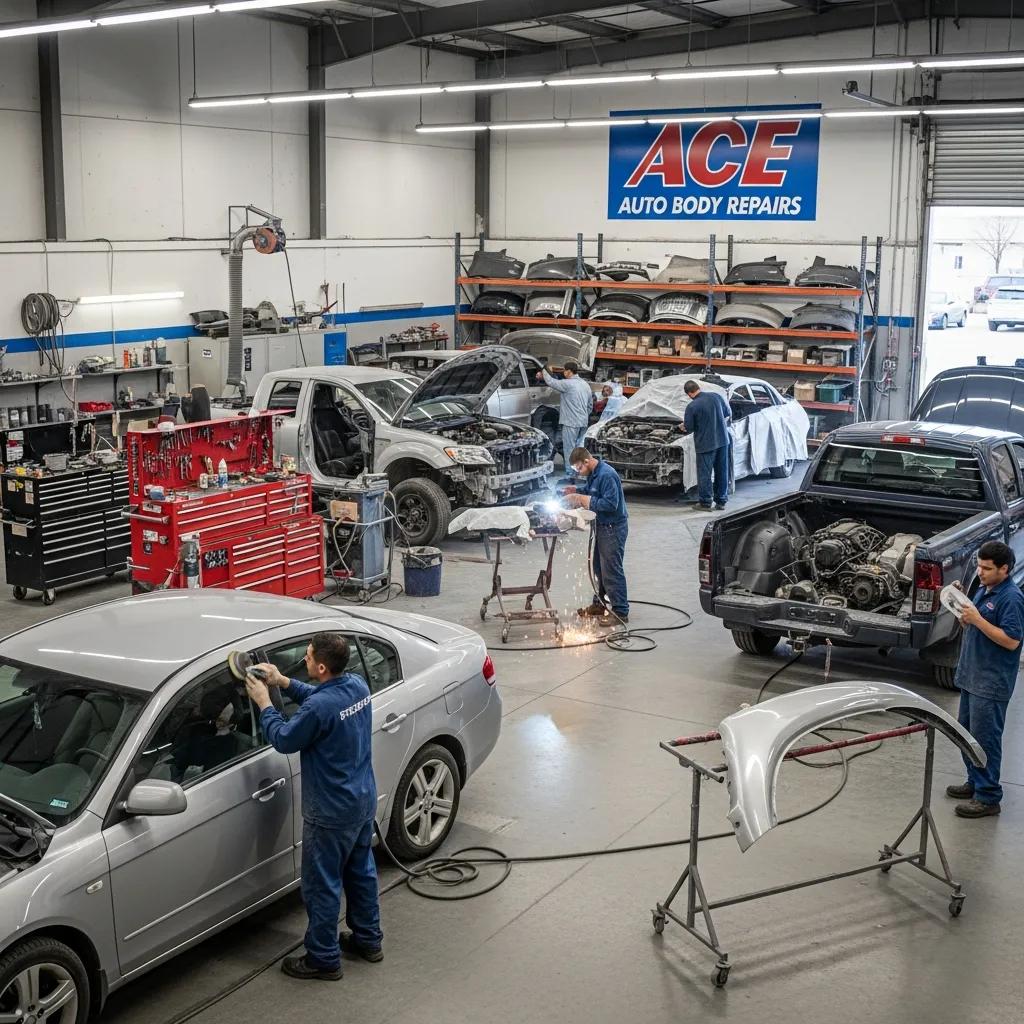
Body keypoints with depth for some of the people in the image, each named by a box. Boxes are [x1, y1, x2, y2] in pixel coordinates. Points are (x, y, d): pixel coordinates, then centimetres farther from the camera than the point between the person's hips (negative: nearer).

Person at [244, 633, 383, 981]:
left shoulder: (319, 707, -30)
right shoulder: (357, 685, -4)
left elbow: (284, 740, -14)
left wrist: (264, 703, -3)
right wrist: (283, 682, 6)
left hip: (331, 813, -8)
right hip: (364, 800, 9)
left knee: (321, 886, 8)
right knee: (361, 870, 23)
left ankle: (324, 959, 21)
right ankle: (368, 940, 38)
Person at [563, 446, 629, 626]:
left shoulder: (606, 475, -24)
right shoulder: (593, 474, 7)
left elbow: (610, 503, -29)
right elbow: (589, 489, 25)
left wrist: (583, 499, -23)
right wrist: (576, 491, 4)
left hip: (614, 528, -10)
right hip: (602, 526, 10)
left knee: (612, 570, -6)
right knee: (599, 567, 20)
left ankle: (620, 612, -1)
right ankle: (599, 603, 34)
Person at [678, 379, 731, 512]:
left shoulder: (692, 407, -16)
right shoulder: (716, 396, -2)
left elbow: (689, 428, -8)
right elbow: (727, 413, 12)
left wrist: (683, 427, 14)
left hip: (705, 443, -5)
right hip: (722, 440, 5)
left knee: (704, 473, 5)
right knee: (722, 471, 13)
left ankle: (705, 503, 10)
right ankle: (721, 501, 20)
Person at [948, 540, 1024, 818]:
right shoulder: (984, 590, 11)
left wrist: (977, 619, -25)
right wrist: (963, 613, -1)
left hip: (992, 684, -10)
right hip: (971, 677, 10)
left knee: (985, 738, -4)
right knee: (967, 732, 18)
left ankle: (988, 797, 4)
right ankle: (975, 782, 32)